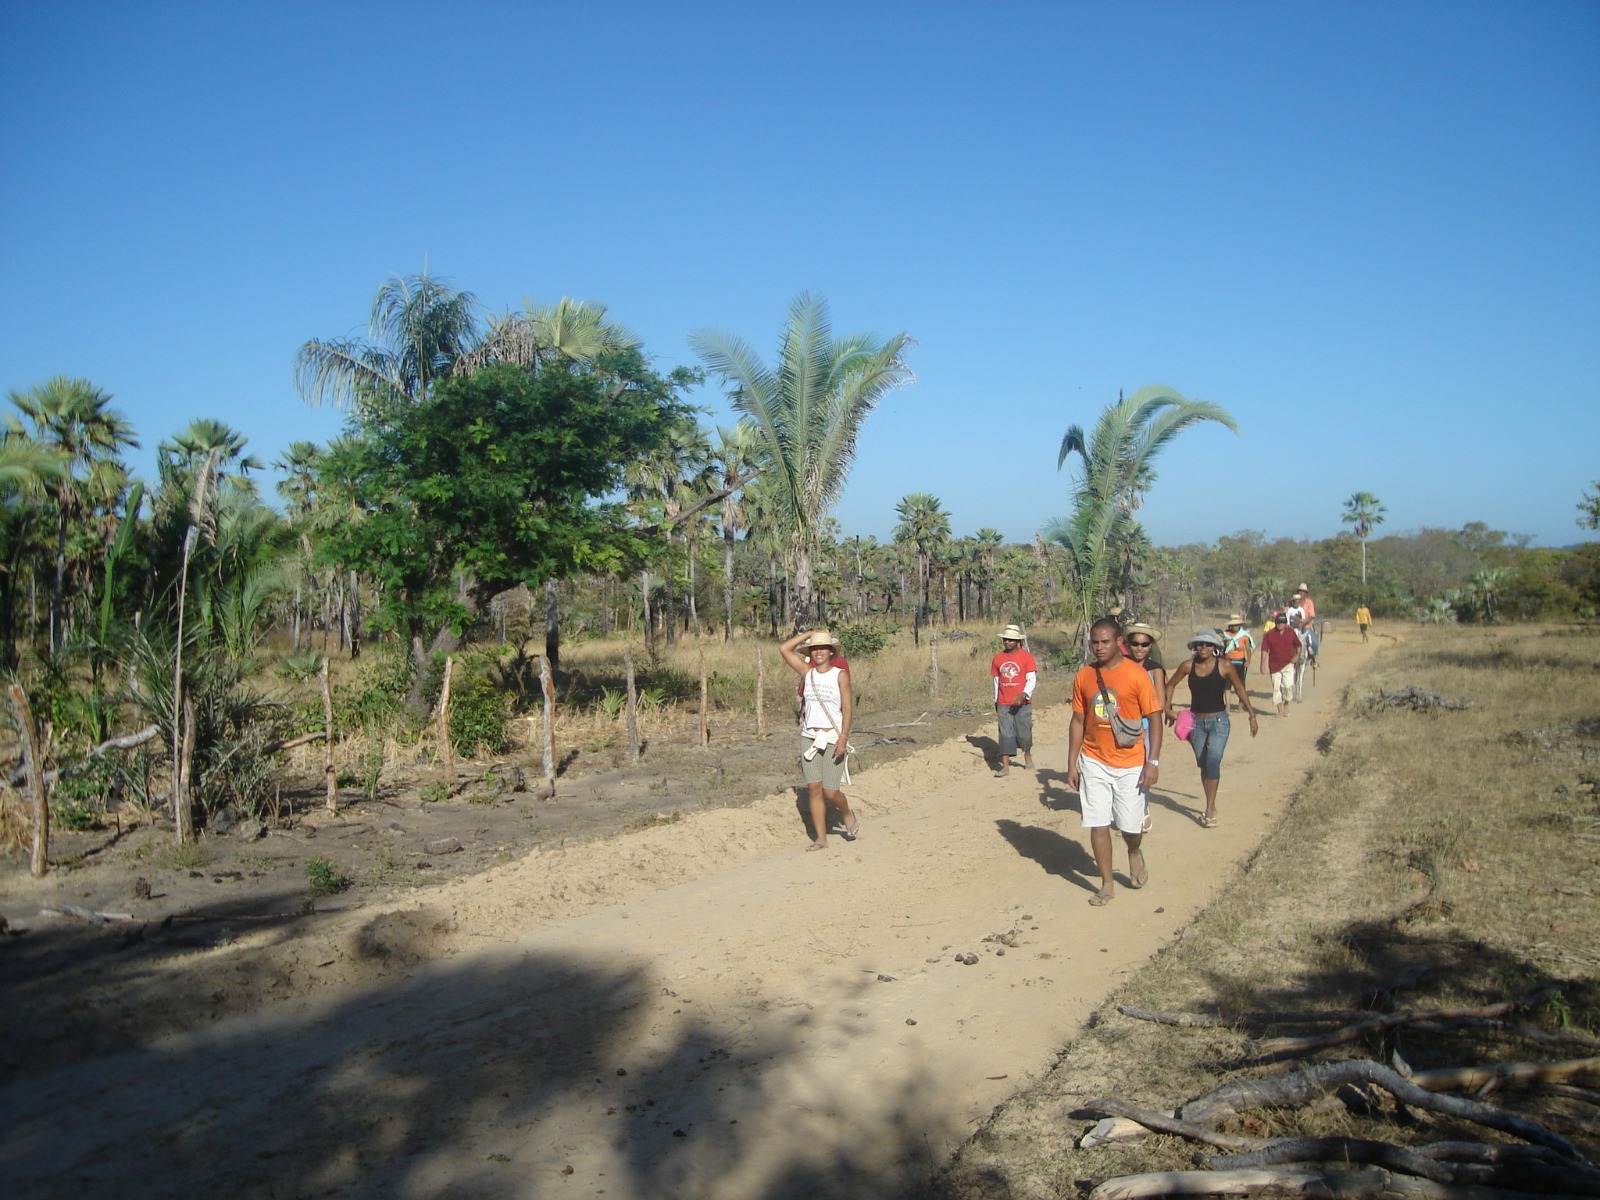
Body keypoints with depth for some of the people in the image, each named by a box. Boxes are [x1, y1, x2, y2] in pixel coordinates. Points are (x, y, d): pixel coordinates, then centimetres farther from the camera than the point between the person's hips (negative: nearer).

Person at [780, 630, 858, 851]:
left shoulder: (840, 675, -3)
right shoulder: (807, 672, 7)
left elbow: (848, 708, -7)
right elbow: (784, 649, 3)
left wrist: (843, 737, -16)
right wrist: (810, 634, 5)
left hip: (833, 739, -3)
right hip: (809, 738, 4)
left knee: (830, 792, -4)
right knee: (814, 788, -1)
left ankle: (848, 816, 28)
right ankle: (821, 839, 7)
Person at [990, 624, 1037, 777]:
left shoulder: (1026, 657, -4)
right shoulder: (997, 658, 7)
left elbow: (1032, 679, -8)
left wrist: (1024, 695, -24)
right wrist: (996, 703, 16)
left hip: (1022, 703, -3)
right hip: (1003, 704, 3)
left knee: (1024, 732, 3)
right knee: (1005, 734, 0)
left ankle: (1027, 755, 32)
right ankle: (1005, 766, 0)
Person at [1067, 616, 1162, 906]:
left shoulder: (1136, 674, -10)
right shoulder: (1083, 676, 0)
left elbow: (1154, 718, -7)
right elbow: (1078, 721, 6)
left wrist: (1153, 761, -12)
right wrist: (1072, 764, 5)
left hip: (1130, 764, -2)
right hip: (1094, 763, 2)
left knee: (1130, 825, 6)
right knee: (1097, 824, 2)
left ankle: (1135, 854, 41)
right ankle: (1107, 884, 16)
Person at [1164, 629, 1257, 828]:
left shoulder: (1224, 666, -9)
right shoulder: (1188, 666, -4)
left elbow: (1240, 689, 2)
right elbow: (1171, 685, 11)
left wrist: (1252, 715, 5)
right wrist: (1168, 709, 2)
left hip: (1218, 721, -3)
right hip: (1196, 721, 3)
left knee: (1213, 761, -19)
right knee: (1203, 765, 10)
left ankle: (1209, 810, -16)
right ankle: (1211, 807, 24)